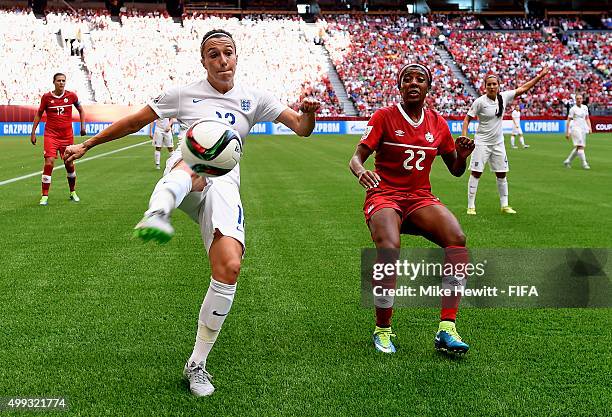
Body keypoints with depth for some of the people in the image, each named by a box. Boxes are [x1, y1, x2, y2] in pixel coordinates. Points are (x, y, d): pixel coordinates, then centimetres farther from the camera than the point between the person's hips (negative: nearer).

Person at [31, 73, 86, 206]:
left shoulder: (71, 96, -1)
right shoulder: (46, 97, -3)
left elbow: (81, 110, 15)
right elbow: (39, 114, 9)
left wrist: (82, 126, 4)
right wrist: (33, 132, 6)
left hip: (67, 135, 2)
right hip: (51, 135, -2)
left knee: (69, 164, 8)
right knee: (49, 163, -13)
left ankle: (73, 192, 29)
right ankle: (45, 196, -7)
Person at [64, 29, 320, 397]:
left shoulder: (253, 99, 16)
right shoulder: (184, 95, 13)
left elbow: (302, 128, 12)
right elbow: (134, 122, 20)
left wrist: (308, 114, -12)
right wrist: (87, 144, 21)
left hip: (224, 186, 1)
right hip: (183, 179, -1)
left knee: (230, 267, -23)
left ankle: (197, 364, -8)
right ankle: (157, 215, -79)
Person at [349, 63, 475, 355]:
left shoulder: (437, 123, 11)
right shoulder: (384, 117, 0)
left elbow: (455, 170, 17)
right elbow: (356, 158, -6)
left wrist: (462, 156, -6)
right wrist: (360, 171, -30)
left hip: (421, 198, 4)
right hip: (384, 196, -4)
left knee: (457, 240, -26)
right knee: (389, 250, -34)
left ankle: (446, 329, -23)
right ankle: (382, 330, -11)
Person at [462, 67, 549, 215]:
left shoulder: (503, 97, -1)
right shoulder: (480, 102, -13)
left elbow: (523, 88, 9)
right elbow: (467, 119, -10)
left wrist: (539, 76, 8)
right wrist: (464, 137, -22)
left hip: (498, 143, 5)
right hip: (482, 142, -5)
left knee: (502, 174, 9)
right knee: (476, 173, -7)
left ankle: (505, 205, 18)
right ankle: (471, 206, -2)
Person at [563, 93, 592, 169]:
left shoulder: (585, 107, 12)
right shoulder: (573, 109, -5)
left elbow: (587, 119, 19)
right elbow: (568, 121, -4)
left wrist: (589, 127, 3)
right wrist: (567, 132, -8)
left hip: (583, 129, 7)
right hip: (575, 128, -7)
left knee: (577, 148, 8)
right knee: (580, 146, -15)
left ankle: (568, 161, 21)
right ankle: (584, 164, -15)